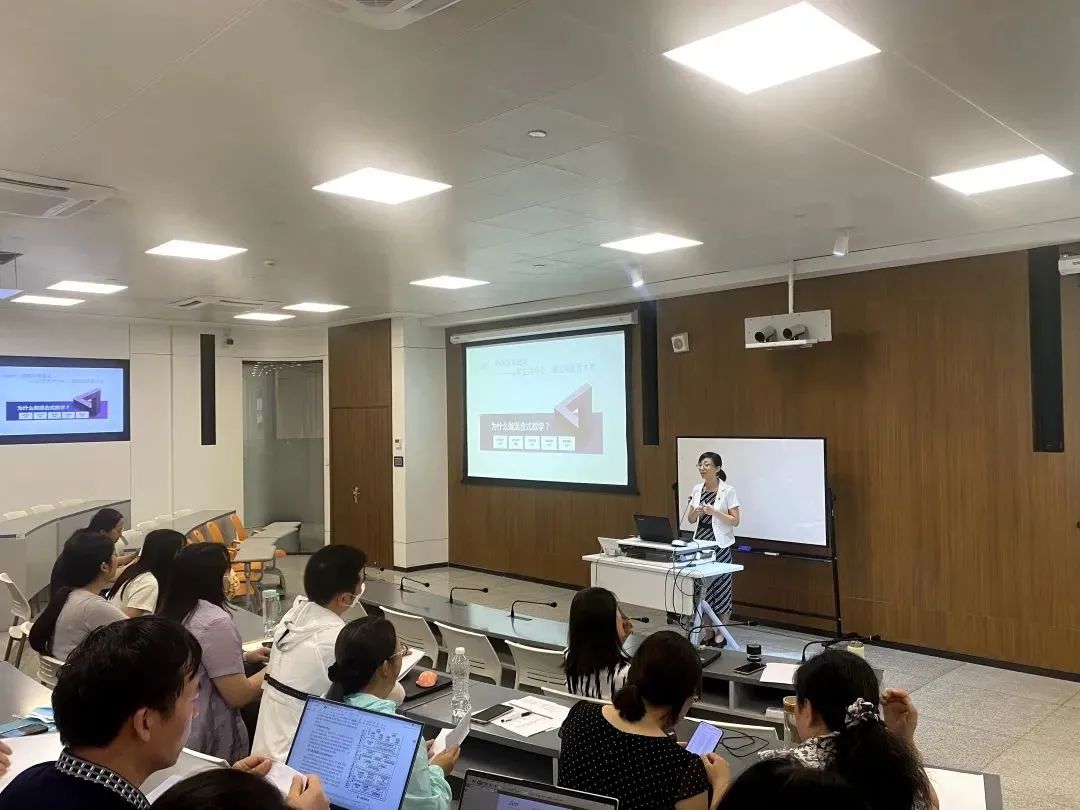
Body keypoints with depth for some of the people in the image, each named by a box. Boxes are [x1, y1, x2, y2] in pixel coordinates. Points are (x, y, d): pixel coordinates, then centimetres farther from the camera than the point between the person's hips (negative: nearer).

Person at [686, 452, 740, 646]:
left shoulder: (728, 491, -8)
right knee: (701, 589, 6)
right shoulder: (697, 490, 8)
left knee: (721, 589, 0)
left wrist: (714, 511, -22)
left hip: (720, 545, -5)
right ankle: (707, 634, 17)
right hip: (700, 543, 5)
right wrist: (696, 512, -9)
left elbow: (735, 521, -9)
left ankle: (720, 634, 11)